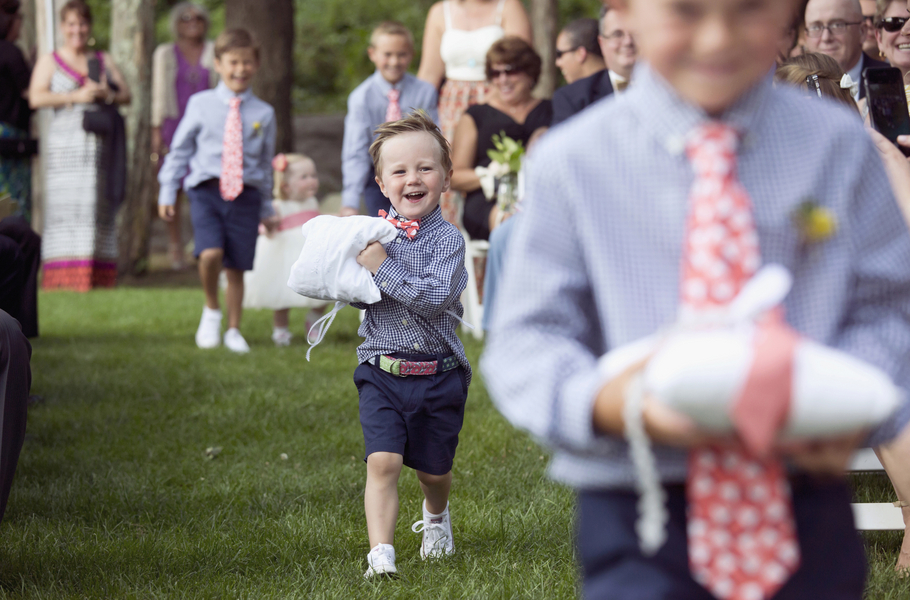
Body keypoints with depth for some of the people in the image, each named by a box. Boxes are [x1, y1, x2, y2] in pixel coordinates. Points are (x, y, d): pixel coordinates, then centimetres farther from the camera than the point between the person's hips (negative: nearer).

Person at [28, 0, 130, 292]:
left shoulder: (104, 61, 19)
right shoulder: (50, 61, 9)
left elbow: (126, 95, 14)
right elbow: (36, 98, -4)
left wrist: (106, 94, -7)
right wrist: (75, 97, -12)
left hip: (100, 144, 3)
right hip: (65, 144, -3)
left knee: (100, 209, -2)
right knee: (64, 207, -9)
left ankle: (98, 277, -1)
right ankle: (63, 277, -10)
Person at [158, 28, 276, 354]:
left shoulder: (264, 114, 8)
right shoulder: (201, 105, 3)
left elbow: (266, 162, 17)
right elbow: (180, 149, 10)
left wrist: (266, 209, 20)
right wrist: (167, 192, 7)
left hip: (246, 195, 2)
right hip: (207, 191, -2)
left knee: (236, 268, 4)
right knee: (210, 253, -23)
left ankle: (233, 331, 21)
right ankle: (211, 312, 3)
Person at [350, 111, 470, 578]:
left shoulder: (447, 239, -10)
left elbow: (435, 298, -23)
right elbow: (355, 296, 9)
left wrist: (383, 268, -24)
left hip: (437, 376, -1)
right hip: (381, 373, 1)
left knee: (433, 468, 14)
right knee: (382, 462, -14)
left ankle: (436, 518, 46)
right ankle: (380, 553, -14)